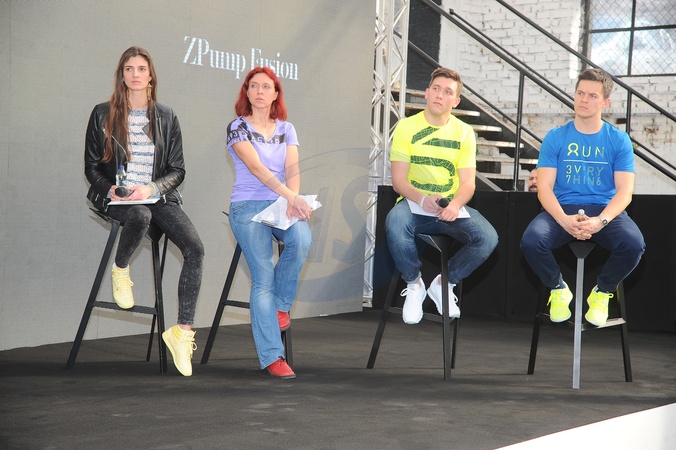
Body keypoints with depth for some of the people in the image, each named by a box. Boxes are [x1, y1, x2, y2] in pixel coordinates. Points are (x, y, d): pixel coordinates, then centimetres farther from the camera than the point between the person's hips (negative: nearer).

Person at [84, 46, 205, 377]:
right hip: (117, 198, -2)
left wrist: (151, 188, -12)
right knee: (140, 216, -40)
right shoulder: (103, 115, 6)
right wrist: (110, 189, -13)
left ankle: (183, 330, -20)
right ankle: (120, 271, -7)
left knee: (195, 248, -23)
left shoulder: (166, 117, 11)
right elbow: (92, 167, 7)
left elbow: (177, 170, 8)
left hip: (158, 196, 2)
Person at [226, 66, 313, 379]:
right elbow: (256, 167, -13)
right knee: (263, 279, -16)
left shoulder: (286, 129, 14)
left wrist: (293, 200, -20)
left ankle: (281, 304, -5)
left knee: (302, 239, -31)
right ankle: (271, 357, -16)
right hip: (249, 207, -3)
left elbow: (292, 169, 1)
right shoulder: (238, 127, 1)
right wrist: (289, 196, -27)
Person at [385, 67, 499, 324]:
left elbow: (467, 182, 1)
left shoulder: (464, 133, 7)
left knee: (488, 238, -25)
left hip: (451, 207, 2)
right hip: (414, 203, -2)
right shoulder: (407, 127, 2)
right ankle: (414, 285, -7)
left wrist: (455, 204, -22)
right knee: (395, 225, -37)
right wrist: (422, 199, -24)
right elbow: (398, 180, -4)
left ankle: (443, 284, 2)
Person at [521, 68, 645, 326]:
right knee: (531, 241, -31)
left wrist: (600, 221, -23)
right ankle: (558, 289, 2)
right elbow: (544, 187, -3)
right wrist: (564, 220, -23)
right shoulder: (555, 138, 4)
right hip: (562, 210, 0)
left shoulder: (619, 140, 4)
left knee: (634, 244, -32)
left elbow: (624, 192, -4)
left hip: (606, 211, 0)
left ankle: (602, 292, 1)